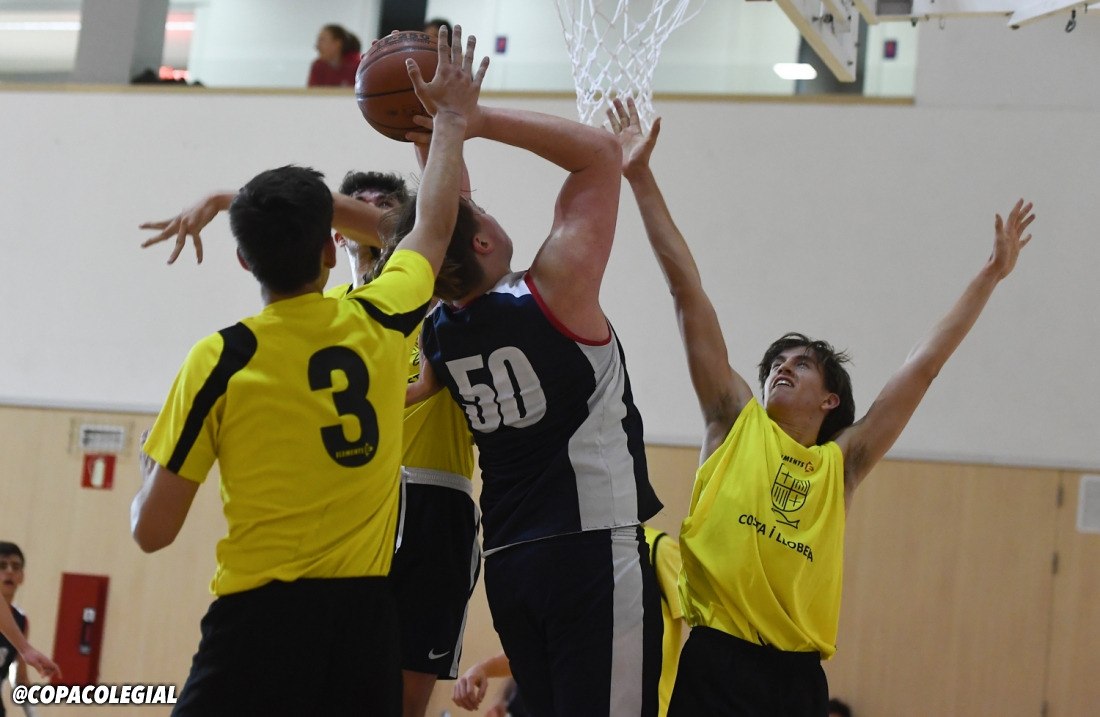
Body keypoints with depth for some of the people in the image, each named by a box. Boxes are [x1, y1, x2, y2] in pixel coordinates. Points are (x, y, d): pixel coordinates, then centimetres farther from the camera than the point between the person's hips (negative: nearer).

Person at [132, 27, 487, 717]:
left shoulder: (219, 360, -6)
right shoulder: (381, 324, 3)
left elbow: (154, 530, -2)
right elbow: (436, 226, 25)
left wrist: (150, 471, 20)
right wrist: (452, 120, 39)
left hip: (260, 611, -3)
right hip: (365, 610, 3)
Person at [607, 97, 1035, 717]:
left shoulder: (840, 463, 15)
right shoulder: (736, 424, 12)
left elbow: (924, 366, 19)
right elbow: (688, 292, 10)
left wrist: (991, 277, 23)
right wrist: (642, 178, 11)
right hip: (713, 661, -2)